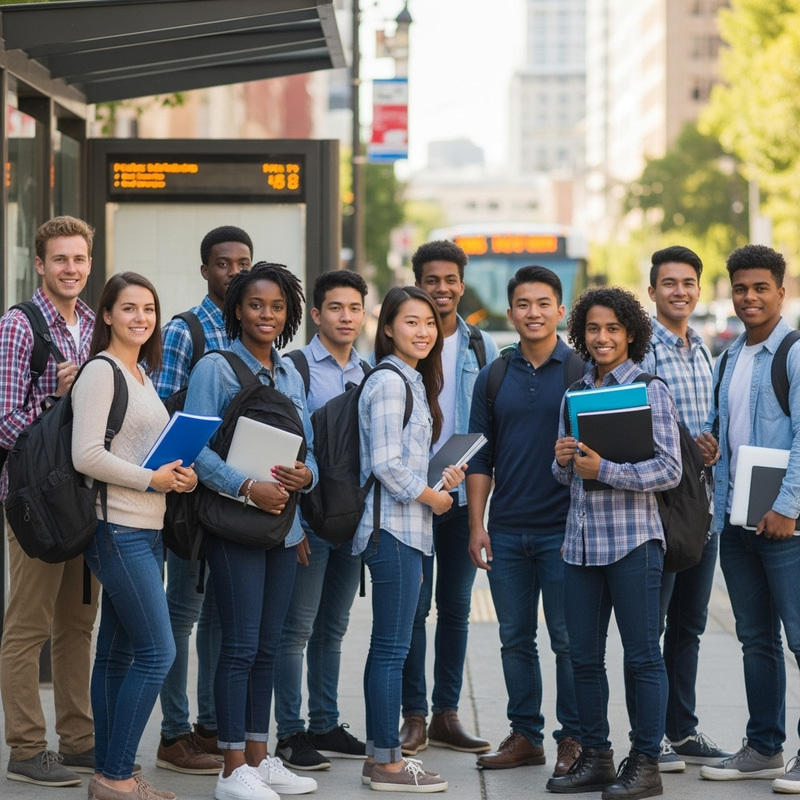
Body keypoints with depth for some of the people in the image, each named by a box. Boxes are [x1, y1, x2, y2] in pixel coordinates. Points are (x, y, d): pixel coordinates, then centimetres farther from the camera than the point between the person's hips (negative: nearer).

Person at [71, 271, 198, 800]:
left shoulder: (142, 374, 17)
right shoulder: (101, 372, -10)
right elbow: (86, 455, -19)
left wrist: (180, 474, 5)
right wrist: (151, 479, -15)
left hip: (147, 529, 9)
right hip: (118, 529, -9)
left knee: (118, 652, 11)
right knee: (157, 652, -10)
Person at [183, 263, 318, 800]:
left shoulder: (291, 374, 15)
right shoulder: (216, 368, -5)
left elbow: (309, 447, 16)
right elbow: (196, 448, -13)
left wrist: (306, 474, -7)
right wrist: (248, 487, -22)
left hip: (284, 522, 6)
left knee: (268, 645, 11)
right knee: (241, 645, -6)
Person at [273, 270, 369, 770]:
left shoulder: (368, 375, 11)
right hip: (309, 517, -6)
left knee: (333, 628, 13)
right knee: (297, 628, -2)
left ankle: (325, 726, 21)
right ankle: (291, 734, 3)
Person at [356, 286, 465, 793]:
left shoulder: (413, 382, 17)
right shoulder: (389, 382, -13)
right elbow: (385, 464, -18)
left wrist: (444, 479, 8)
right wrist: (431, 498, -7)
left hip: (407, 528, 10)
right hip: (394, 528, -10)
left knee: (389, 647, 12)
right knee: (393, 648, -6)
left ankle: (380, 754, 18)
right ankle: (387, 765, -2)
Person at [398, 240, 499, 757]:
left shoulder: (483, 347, 8)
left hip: (465, 493, 3)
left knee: (457, 606, 8)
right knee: (414, 606, -2)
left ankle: (447, 714, 15)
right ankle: (415, 716, 5)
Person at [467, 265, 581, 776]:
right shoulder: (493, 378, 9)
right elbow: (479, 457, 11)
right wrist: (477, 525, 3)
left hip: (562, 531, -4)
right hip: (506, 531, 4)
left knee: (569, 639, 0)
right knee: (515, 638, 9)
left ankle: (574, 739, 9)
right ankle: (525, 735, 18)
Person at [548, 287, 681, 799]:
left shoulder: (651, 391, -4)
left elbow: (669, 470, -11)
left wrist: (605, 469, -19)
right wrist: (563, 461, -4)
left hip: (632, 540, -6)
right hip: (581, 541, 6)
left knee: (643, 656, -1)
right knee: (584, 657, 10)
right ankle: (596, 758, 20)